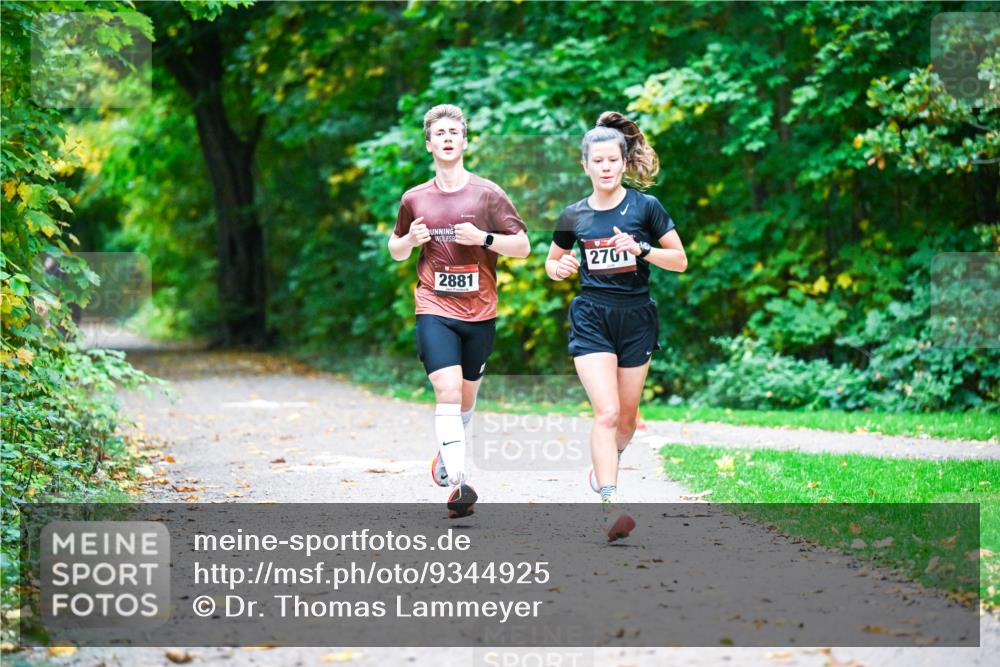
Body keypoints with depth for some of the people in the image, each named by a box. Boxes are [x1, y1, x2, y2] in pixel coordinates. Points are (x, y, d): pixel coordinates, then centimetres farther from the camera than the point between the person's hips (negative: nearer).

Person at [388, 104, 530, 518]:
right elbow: (396, 251, 20)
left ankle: (446, 453, 44)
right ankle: (458, 482, -26)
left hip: (480, 313, 1)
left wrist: (483, 238, -17)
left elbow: (523, 246, 0)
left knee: (467, 396, 15)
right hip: (434, 311, -1)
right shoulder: (414, 199, 6)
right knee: (447, 392, -18)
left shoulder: (487, 194, 0)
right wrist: (410, 239, -3)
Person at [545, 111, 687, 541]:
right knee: (606, 413, -16)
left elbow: (680, 260, 0)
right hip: (591, 319, -1)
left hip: (636, 318, 1)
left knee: (626, 418, 11)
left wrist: (642, 249, -17)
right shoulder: (574, 216, 3)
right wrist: (559, 268, -5)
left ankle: (607, 464, 44)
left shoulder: (645, 207, -2)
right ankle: (610, 507, -20)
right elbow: (552, 261, 18)